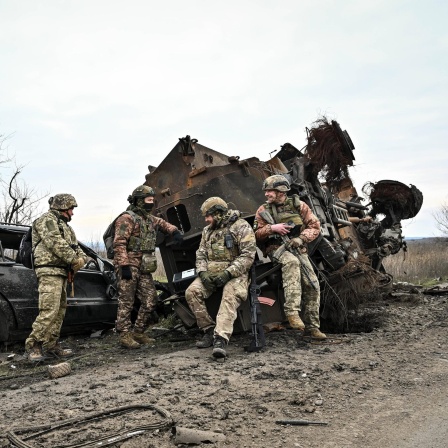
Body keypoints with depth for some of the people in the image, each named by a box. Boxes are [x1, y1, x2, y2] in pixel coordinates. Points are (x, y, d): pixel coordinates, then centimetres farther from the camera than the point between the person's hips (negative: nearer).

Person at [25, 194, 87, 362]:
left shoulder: (64, 226, 24)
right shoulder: (47, 220, -4)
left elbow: (76, 247, 20)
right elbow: (56, 243, -17)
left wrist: (81, 258, -2)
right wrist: (74, 260, -13)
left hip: (61, 272, 10)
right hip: (49, 270, -10)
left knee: (59, 311, 9)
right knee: (49, 310, -16)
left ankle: (51, 345, 13)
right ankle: (33, 345, -7)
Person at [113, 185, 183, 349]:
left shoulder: (149, 218, 17)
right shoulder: (127, 218, -9)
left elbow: (163, 224, 35)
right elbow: (119, 244, -16)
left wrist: (175, 232, 14)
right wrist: (124, 266, -22)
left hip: (144, 268, 8)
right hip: (129, 265, -8)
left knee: (150, 300, 7)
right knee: (126, 302, -4)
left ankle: (138, 332, 18)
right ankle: (125, 335, 3)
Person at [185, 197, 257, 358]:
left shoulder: (241, 226, -5)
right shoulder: (207, 230, 17)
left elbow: (248, 255, -13)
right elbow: (201, 254, 14)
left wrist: (228, 273, -22)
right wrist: (203, 272, -7)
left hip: (234, 272, -6)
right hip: (211, 272, 6)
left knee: (230, 298, -33)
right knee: (191, 292, -18)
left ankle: (220, 340, -43)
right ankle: (209, 330, -7)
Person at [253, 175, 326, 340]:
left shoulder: (298, 205, 4)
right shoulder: (263, 210, 4)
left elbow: (315, 226, 1)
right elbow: (256, 234, 2)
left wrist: (300, 238, -15)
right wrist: (272, 228, -16)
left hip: (297, 249, 3)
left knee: (312, 285, -10)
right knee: (291, 262, -37)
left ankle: (312, 326, 4)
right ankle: (292, 312, -41)